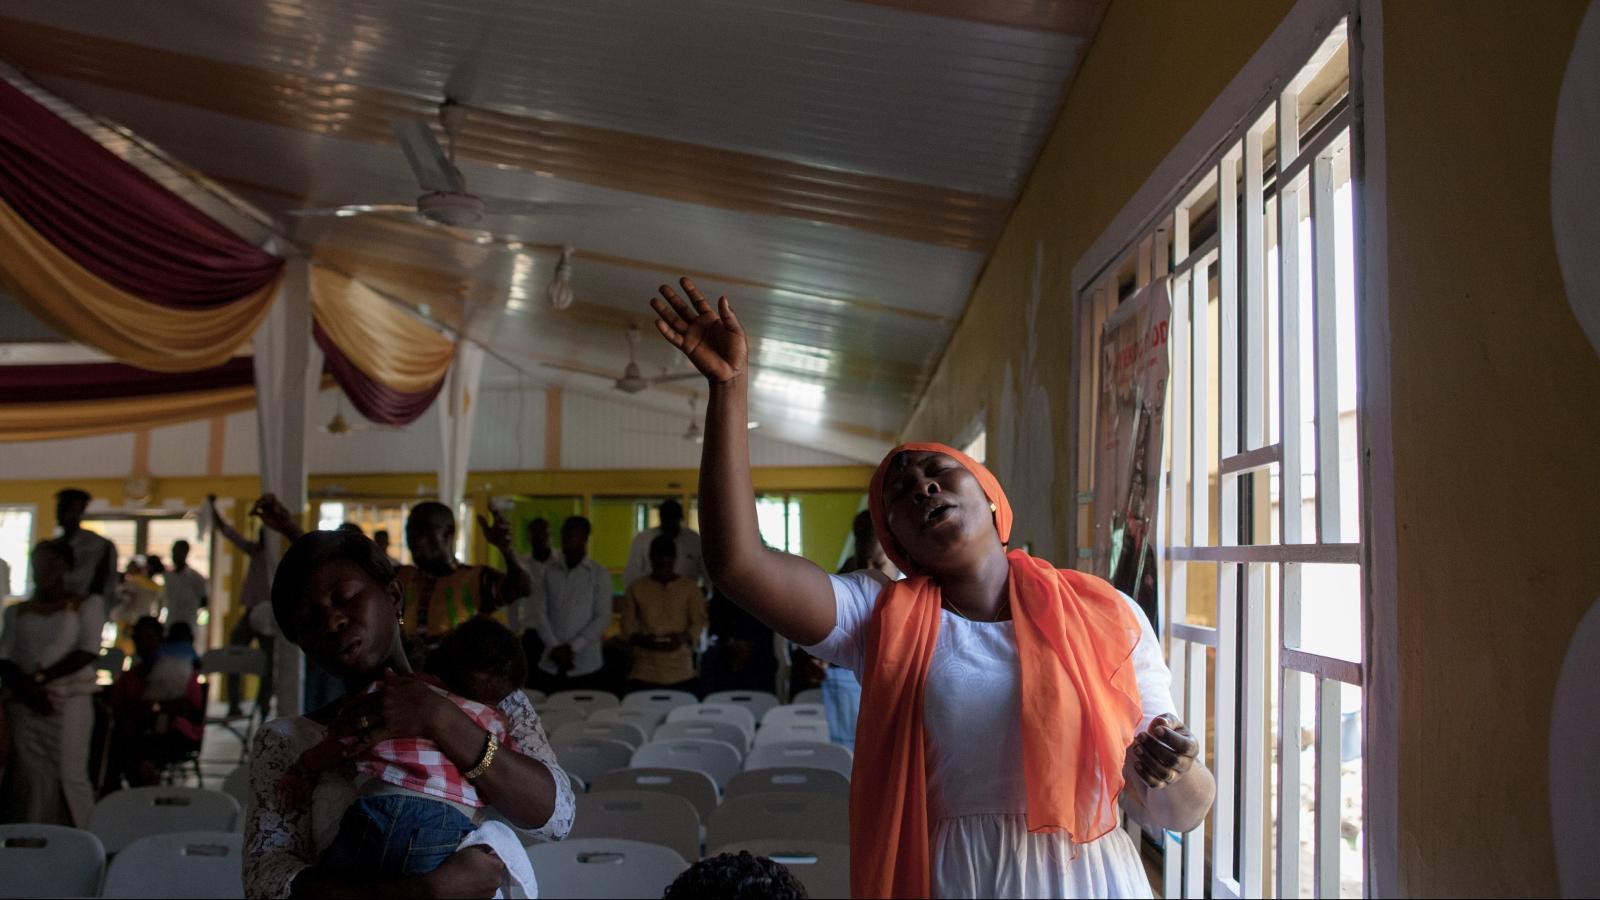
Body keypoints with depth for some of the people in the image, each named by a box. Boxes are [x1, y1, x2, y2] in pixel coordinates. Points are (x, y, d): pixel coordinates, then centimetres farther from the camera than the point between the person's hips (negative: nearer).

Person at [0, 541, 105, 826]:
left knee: (67, 774, -8)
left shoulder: (86, 604, 7)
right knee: (28, 778, -3)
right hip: (23, 704, 3)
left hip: (69, 701, -3)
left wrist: (40, 679, -11)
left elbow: (88, 651, -5)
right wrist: (25, 688, -12)